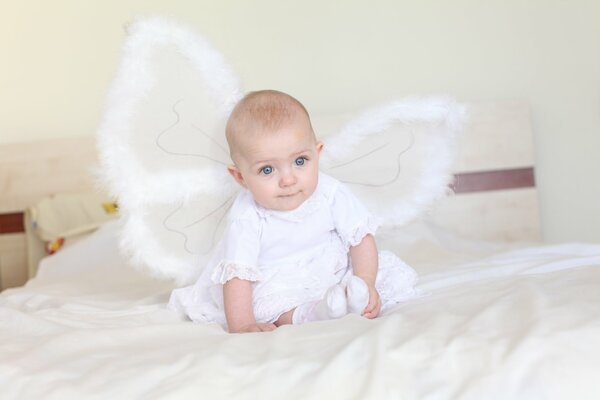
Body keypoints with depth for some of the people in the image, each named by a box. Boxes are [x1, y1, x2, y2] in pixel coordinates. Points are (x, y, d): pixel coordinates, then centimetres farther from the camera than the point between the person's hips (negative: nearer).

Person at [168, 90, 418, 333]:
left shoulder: (331, 193, -15)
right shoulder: (247, 218, -24)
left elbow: (361, 237, -6)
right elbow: (237, 275, -25)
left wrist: (366, 284, -18)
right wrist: (241, 325, -36)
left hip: (333, 273, 4)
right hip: (275, 286, -3)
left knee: (392, 273, -9)